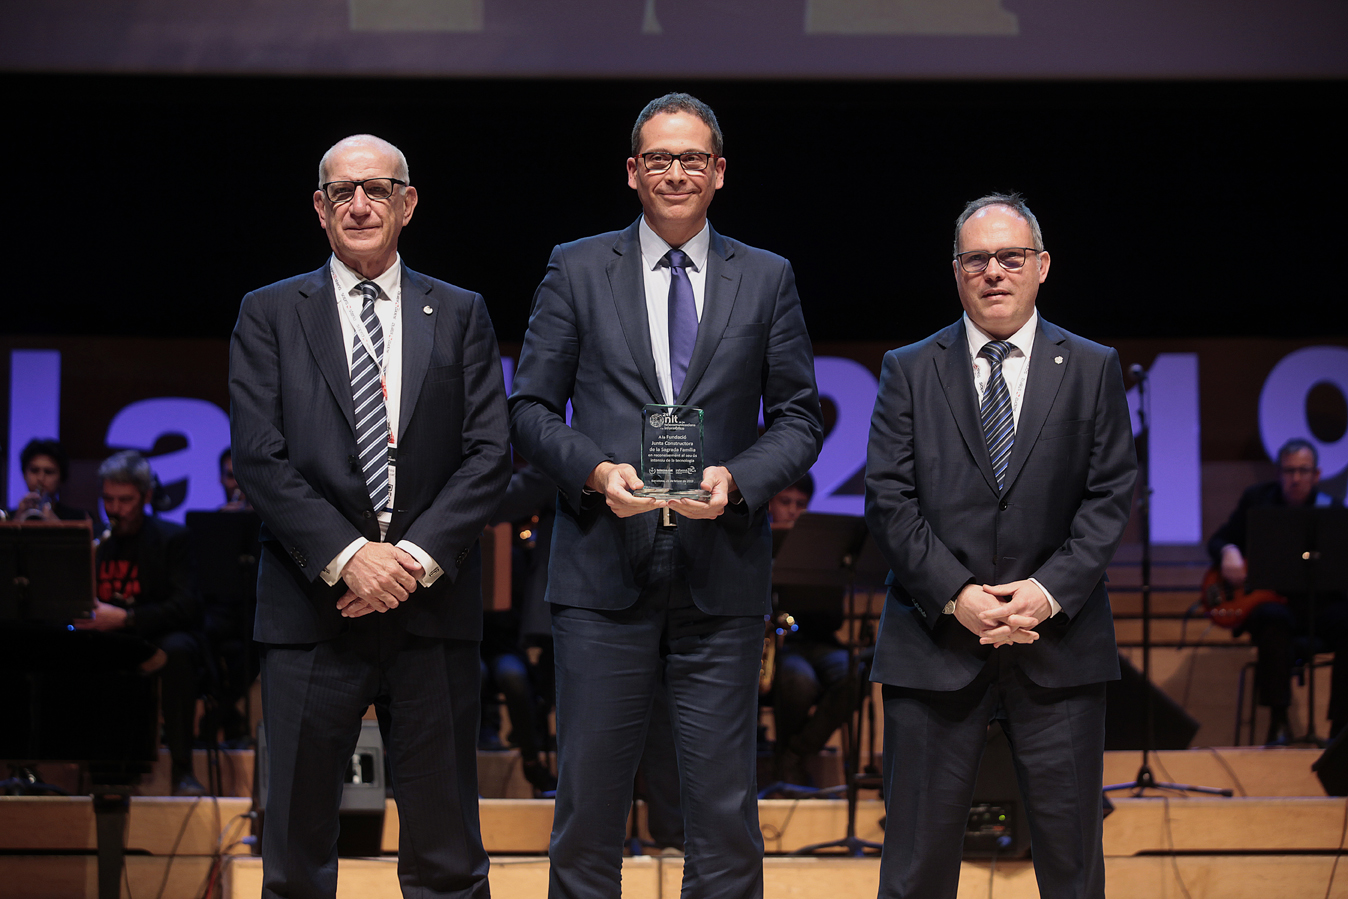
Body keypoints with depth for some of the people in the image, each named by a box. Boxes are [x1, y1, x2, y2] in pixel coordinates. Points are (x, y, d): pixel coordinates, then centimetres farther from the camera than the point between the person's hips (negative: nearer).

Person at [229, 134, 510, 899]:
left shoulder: (461, 315, 12)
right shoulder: (270, 315, 8)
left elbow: (490, 454, 3)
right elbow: (259, 458, -2)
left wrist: (421, 557, -11)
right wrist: (346, 556, -14)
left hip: (433, 607, 1)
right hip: (314, 609, -1)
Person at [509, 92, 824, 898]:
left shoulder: (767, 280, 9)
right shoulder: (577, 270, 7)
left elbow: (799, 419, 8)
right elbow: (532, 409, 6)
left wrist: (736, 480, -10)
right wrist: (595, 471, -12)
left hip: (722, 578, 1)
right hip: (606, 568, 0)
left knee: (724, 805, 3)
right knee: (588, 799, 2)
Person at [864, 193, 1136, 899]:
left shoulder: (1093, 370, 8)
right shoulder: (909, 371, 7)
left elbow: (1111, 496, 2)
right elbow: (889, 500, 0)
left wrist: (1049, 591, -12)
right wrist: (957, 596, -12)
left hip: (1059, 643, 1)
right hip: (936, 642, 0)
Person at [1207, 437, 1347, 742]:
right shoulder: (1257, 498, 8)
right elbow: (1219, 539, 13)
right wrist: (1228, 553, -10)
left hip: (1317, 602, 1)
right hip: (1266, 598, 0)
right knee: (1274, 619, -36)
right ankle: (1278, 722, -30)